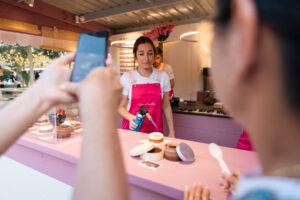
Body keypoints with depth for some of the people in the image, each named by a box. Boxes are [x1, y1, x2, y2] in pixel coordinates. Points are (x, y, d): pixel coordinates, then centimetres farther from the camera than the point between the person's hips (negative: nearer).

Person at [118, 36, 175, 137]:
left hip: (155, 130, 1)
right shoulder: (126, 77, -6)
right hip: (132, 129, -1)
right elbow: (121, 107, 0)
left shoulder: (163, 76, -1)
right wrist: (130, 117, -21)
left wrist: (172, 132, 2)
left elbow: (166, 107, 4)